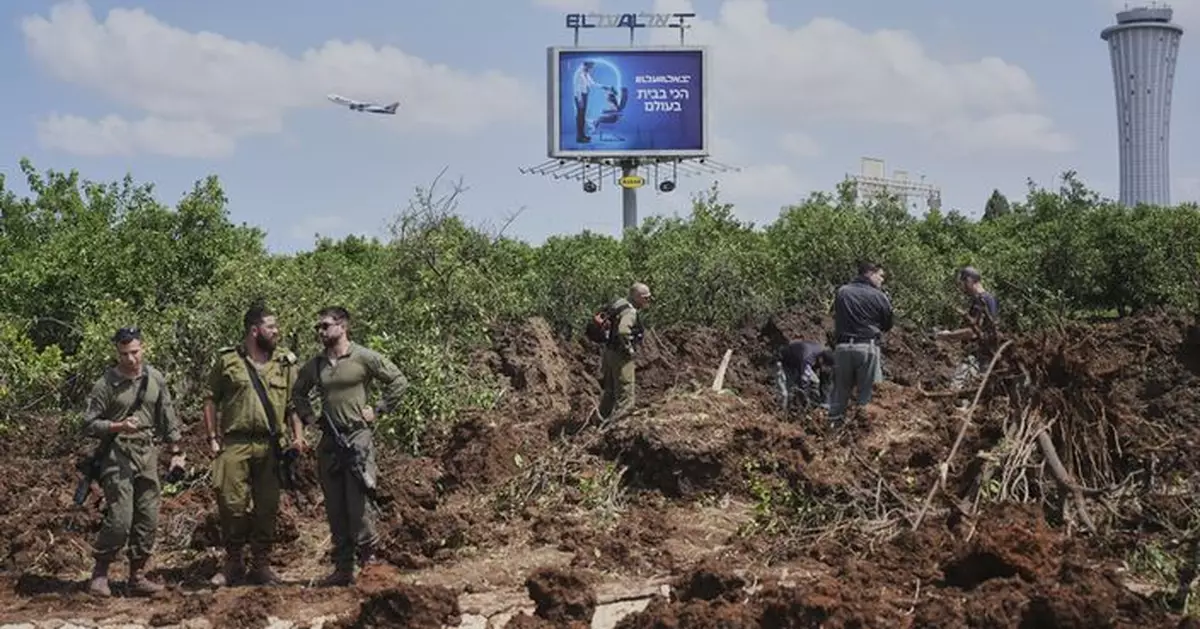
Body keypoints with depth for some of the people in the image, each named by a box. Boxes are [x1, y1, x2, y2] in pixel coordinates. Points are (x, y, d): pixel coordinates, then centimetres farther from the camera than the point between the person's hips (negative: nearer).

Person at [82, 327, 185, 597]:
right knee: (120, 519, -12)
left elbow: (168, 418, 14)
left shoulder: (155, 379, 7)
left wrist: (176, 452, 11)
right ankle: (100, 573, 4)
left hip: (148, 455, 5)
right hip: (117, 455, -5)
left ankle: (137, 575, 15)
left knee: (148, 520, 4)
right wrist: (119, 427, -19)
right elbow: (89, 424, -5)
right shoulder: (106, 384, -6)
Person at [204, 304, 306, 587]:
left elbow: (294, 402, 9)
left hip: (270, 445, 2)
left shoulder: (285, 362, 8)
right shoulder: (227, 360, 3)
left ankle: (261, 565, 17)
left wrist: (298, 435, -3)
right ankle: (233, 564, 12)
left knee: (267, 508, 5)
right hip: (234, 443, -2)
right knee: (232, 503, -4)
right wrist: (212, 437, 1)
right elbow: (211, 400, 7)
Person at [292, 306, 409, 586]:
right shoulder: (315, 365, 11)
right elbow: (298, 392, 29)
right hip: (328, 441, 6)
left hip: (357, 437, -5)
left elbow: (399, 381, -1)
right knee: (335, 508, 8)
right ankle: (343, 568, 15)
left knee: (357, 503, -11)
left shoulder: (364, 358, -4)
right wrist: (307, 417, 14)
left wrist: (378, 411, -4)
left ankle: (368, 557, 4)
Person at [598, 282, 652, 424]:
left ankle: (603, 420, 32)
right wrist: (629, 349, -23)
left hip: (609, 352, 10)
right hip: (621, 357, -10)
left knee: (610, 391, 22)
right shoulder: (630, 312, -23)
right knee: (625, 396, -5)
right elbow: (622, 332, -39)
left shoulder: (621, 304, 8)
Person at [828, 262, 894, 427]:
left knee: (840, 390, 10)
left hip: (842, 347, 3)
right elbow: (888, 325, 8)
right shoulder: (879, 296, -2)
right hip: (867, 347, -3)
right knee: (867, 394, 2)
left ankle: (835, 425, 12)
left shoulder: (842, 292, 6)